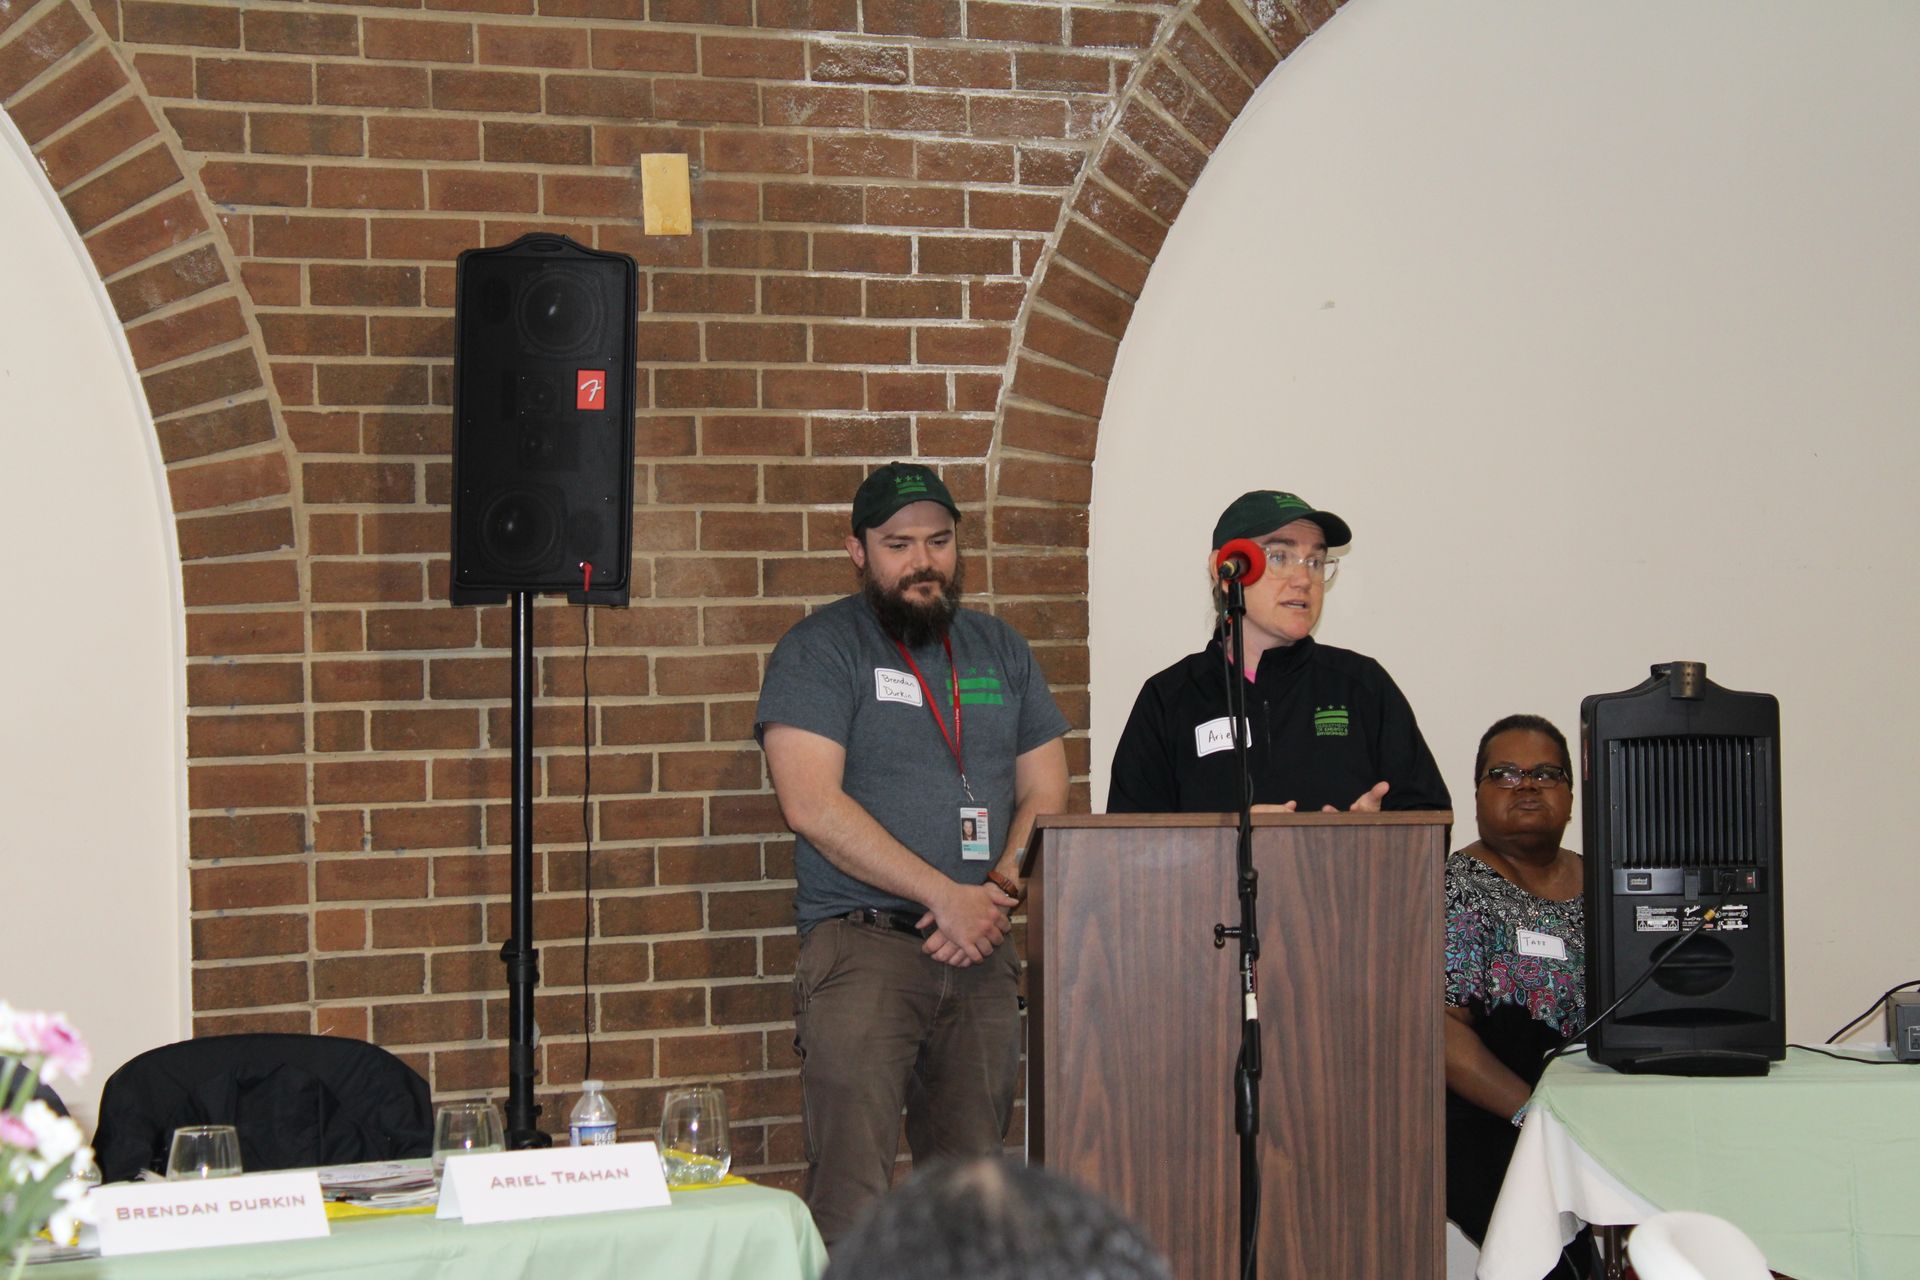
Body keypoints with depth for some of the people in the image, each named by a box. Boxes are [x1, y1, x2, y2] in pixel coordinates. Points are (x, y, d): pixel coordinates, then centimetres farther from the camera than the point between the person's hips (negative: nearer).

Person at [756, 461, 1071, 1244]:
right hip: (863, 944, -5)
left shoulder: (1000, 651, 16)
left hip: (980, 949, 5)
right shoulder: (820, 650, 0)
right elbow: (811, 804, -11)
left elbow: (1044, 792, 16)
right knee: (851, 1194, -12)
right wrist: (945, 896, -13)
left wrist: (999, 890, -4)